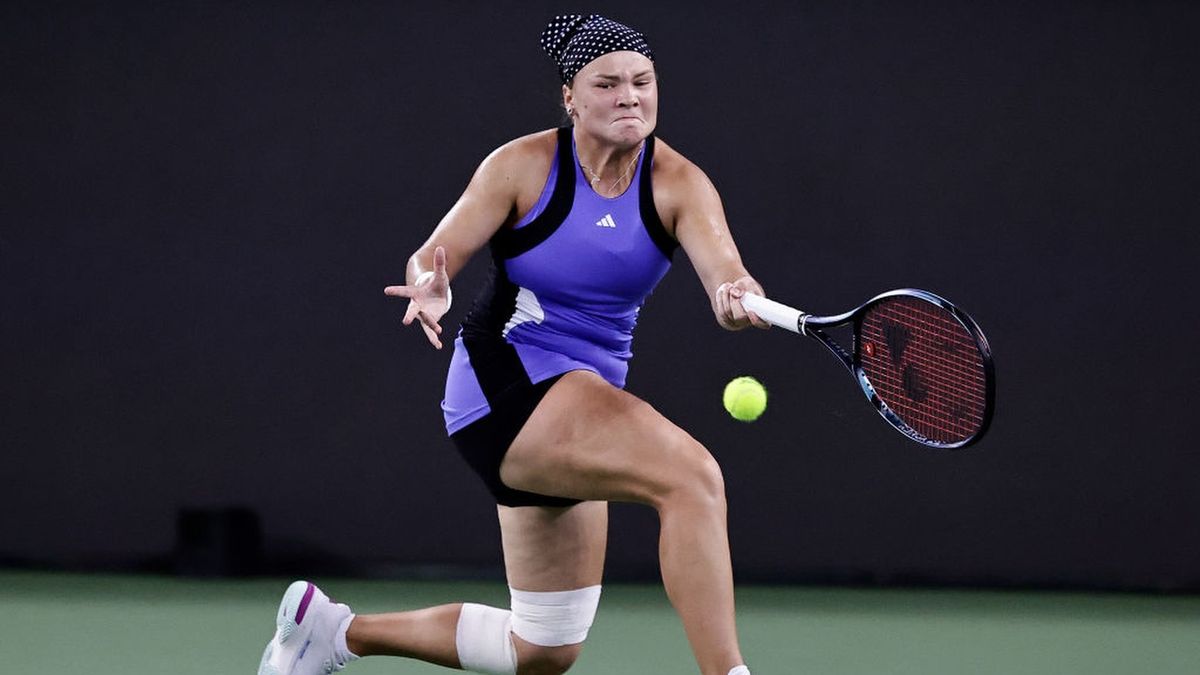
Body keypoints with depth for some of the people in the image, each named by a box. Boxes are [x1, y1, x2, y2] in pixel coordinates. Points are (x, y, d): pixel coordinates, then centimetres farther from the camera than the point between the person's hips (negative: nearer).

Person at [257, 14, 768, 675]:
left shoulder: (680, 186, -4)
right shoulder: (523, 166, -9)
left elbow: (726, 272, -20)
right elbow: (431, 259, -7)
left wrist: (741, 299, -44)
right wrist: (431, 289, -31)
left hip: (584, 401, 6)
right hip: (506, 380, -6)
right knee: (692, 475, -30)